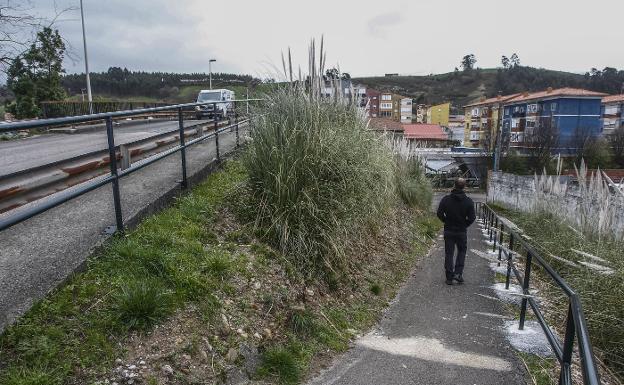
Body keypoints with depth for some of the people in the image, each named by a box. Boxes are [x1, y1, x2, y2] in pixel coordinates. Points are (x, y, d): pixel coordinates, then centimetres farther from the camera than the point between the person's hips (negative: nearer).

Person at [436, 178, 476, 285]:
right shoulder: (468, 201, -8)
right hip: (461, 231, 0)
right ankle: (458, 273, 8)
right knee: (462, 251, 19)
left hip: (448, 231, 0)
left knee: (449, 253, 7)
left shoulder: (445, 199, -8)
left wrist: (447, 222, 7)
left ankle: (449, 277, 10)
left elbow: (439, 214, -8)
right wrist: (465, 224, 8)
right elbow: (472, 218, -10)